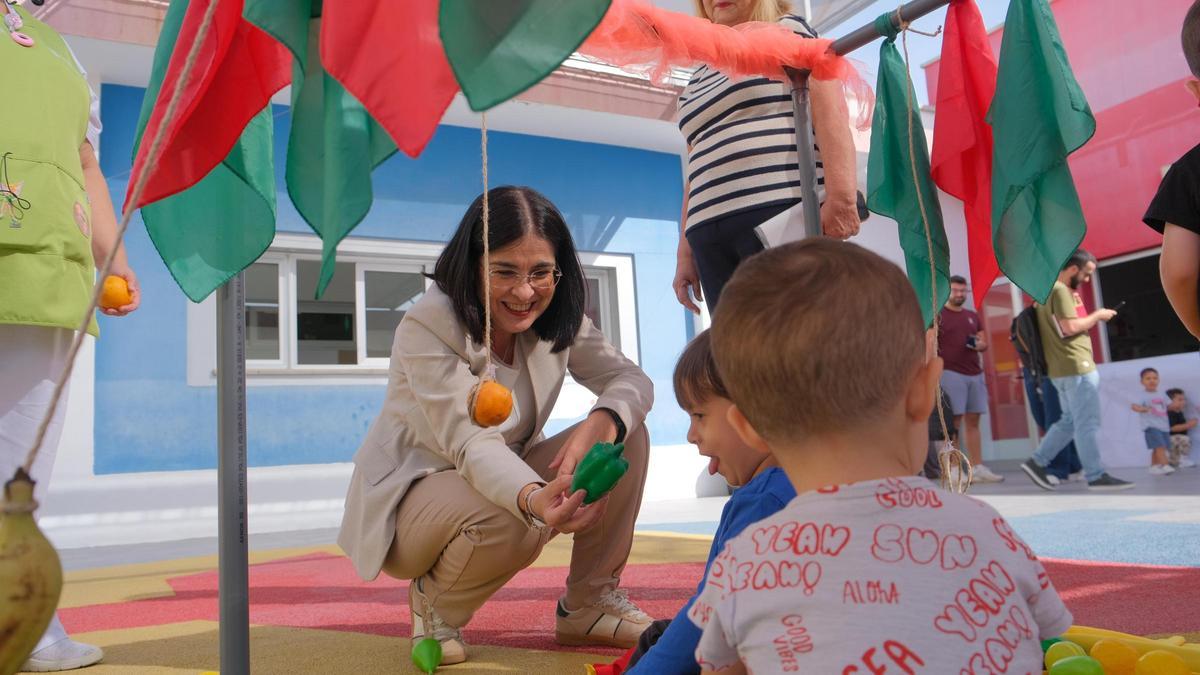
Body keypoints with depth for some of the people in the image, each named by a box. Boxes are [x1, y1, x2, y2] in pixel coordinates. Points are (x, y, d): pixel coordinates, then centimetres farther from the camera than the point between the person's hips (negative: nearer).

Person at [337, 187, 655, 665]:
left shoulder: (558, 319, -6)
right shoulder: (425, 327, -26)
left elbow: (631, 379, -9)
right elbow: (470, 443, -36)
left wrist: (604, 421, -34)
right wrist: (533, 498, -57)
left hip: (505, 476, 6)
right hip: (410, 497, -6)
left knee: (625, 437, -14)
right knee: (508, 520, -39)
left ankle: (589, 605, 1)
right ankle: (434, 603, -3)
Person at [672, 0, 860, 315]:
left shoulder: (787, 31, 12)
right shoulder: (697, 81, 29)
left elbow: (832, 112, -2)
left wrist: (842, 198, -17)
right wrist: (685, 252, 18)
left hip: (784, 213, -5)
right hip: (710, 235, 6)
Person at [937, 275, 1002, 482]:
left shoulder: (973, 316, 19)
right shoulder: (938, 315, 0)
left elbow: (984, 343, 20)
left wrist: (978, 344, -4)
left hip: (975, 374, 6)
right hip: (950, 373, -6)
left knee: (973, 421, 5)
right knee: (954, 421, -7)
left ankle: (978, 468, 7)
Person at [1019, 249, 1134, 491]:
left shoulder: (1048, 290, 19)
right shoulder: (1060, 290, -13)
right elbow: (1070, 327, -21)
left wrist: (1091, 318, 14)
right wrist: (1097, 315, -8)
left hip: (1064, 368, 10)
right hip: (1076, 367, -10)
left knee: (1070, 421, 14)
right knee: (1088, 424, -5)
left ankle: (1036, 462, 12)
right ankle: (1096, 476, -1)